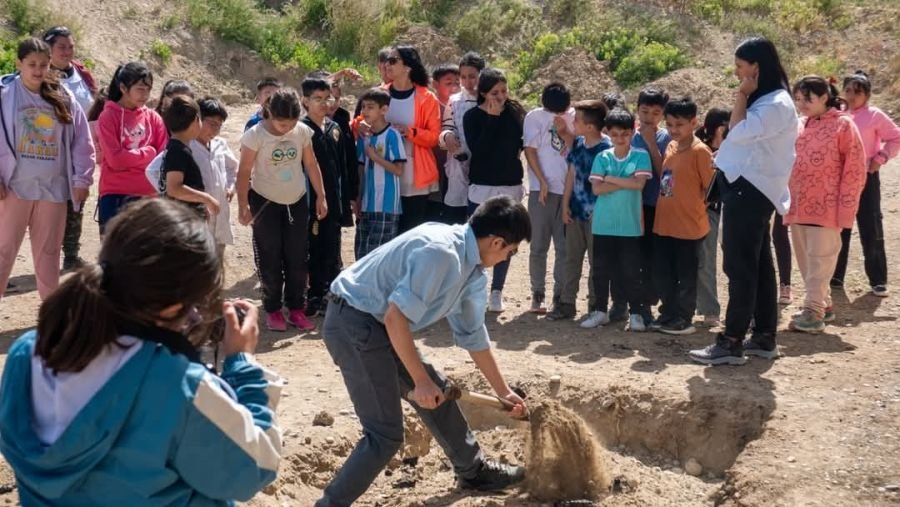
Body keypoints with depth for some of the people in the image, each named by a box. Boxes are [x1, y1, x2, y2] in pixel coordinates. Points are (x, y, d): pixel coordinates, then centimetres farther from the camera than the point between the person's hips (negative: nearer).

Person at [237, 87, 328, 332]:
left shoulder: (302, 131, -9)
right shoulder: (255, 135, -19)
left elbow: (311, 165, 3)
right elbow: (244, 172, -15)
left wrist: (321, 196, 4)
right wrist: (243, 206, -19)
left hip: (297, 201, 3)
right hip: (265, 203, -3)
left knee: (297, 258, 6)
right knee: (270, 259, 3)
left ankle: (296, 309, 16)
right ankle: (273, 311, 15)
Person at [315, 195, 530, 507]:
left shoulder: (471, 270, 8)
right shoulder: (440, 253, -24)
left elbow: (473, 335, 21)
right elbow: (396, 317, -27)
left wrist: (503, 392, 27)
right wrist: (420, 380, -18)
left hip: (379, 325, 10)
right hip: (354, 323, -10)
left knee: (437, 392, 20)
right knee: (386, 435, -11)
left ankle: (474, 470, 39)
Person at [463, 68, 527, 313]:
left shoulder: (514, 112, 5)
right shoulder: (473, 116, -3)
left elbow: (520, 142, -1)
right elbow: (477, 149, -15)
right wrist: (492, 118, -15)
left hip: (511, 185, 3)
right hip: (482, 185, -2)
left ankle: (497, 292, 15)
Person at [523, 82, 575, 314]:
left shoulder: (574, 117, 5)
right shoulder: (534, 117, 0)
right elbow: (530, 150, -2)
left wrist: (565, 133, -12)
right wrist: (542, 182, -8)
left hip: (568, 189, 2)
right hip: (542, 189, -2)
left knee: (564, 246, 5)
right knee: (539, 245, 0)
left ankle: (560, 295, 12)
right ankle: (537, 294, 9)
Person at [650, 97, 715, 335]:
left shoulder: (700, 151, -13)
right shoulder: (670, 147, 9)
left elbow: (710, 187, -11)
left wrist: (692, 206, -3)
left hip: (689, 226, -7)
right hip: (663, 224, 7)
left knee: (686, 276, 5)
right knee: (662, 274, 14)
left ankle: (683, 320, 16)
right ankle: (668, 314, 28)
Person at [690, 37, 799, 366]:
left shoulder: (777, 104, -14)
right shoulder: (762, 101, 17)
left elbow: (739, 133, -21)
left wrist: (741, 96, -13)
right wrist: (744, 97, 11)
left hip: (751, 190, -10)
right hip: (746, 188, 10)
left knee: (740, 267, -9)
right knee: (757, 266, 11)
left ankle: (732, 342, -6)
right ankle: (764, 338, 17)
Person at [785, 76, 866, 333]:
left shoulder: (843, 124, -5)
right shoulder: (799, 126, 12)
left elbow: (855, 170, -7)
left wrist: (845, 207, -12)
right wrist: (788, 201, 11)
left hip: (826, 207, -6)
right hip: (798, 207, 7)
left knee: (820, 260, -5)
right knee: (805, 261, 11)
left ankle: (814, 312, -2)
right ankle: (822, 306, 22)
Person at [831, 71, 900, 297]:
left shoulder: (875, 116, -5)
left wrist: (881, 158, -9)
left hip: (866, 178, -4)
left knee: (871, 231, -2)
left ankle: (878, 280, 7)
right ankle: (835, 277, 17)